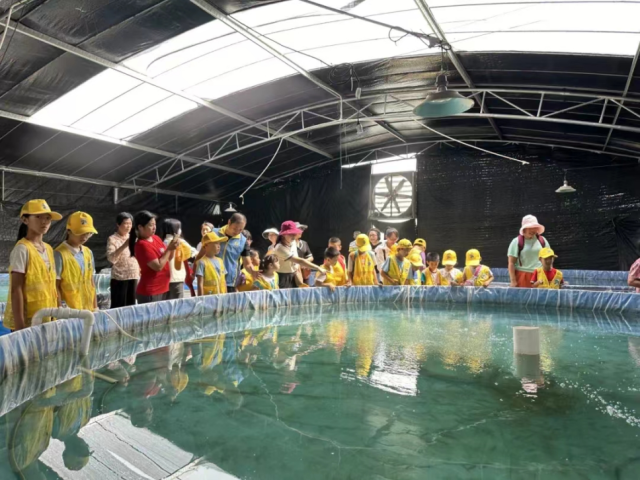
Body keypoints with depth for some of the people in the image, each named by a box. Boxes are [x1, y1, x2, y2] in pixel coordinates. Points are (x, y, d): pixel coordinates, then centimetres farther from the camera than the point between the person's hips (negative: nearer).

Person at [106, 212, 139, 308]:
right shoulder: (113, 239, -7)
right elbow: (111, 258, -21)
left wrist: (139, 272, 15)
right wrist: (124, 245, -29)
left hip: (133, 277, 6)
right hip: (119, 278, -6)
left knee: (131, 305, 11)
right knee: (118, 307, -3)